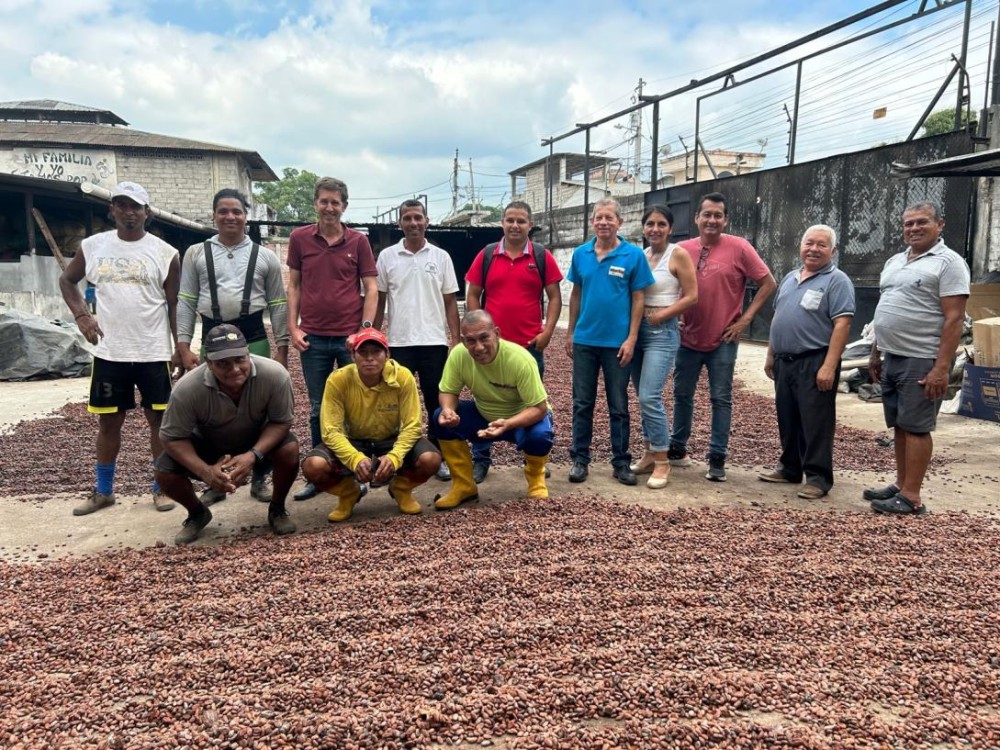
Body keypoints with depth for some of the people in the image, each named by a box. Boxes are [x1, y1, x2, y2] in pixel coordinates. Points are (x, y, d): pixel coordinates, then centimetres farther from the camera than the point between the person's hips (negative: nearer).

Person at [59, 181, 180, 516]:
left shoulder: (164, 252, -3)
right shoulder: (92, 246, 3)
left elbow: (174, 304, 0)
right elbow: (67, 280, 16)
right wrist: (81, 315, 0)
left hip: (154, 352, -2)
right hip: (109, 352, 2)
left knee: (159, 419, 4)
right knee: (108, 421, 11)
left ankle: (161, 488, 16)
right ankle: (103, 491, 24)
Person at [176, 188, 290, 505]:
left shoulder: (265, 256, 5)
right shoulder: (196, 253, 7)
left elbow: (278, 305, 4)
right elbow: (186, 303, 5)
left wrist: (281, 349, -2)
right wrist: (184, 347, -2)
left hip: (253, 339, -1)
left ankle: (260, 479, 19)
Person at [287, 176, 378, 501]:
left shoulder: (358, 241, 1)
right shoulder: (299, 238, 4)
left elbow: (371, 288, 1)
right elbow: (293, 285, 8)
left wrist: (366, 328, -8)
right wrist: (293, 328, 0)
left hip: (351, 336, -1)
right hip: (313, 337, 1)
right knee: (318, 409, 11)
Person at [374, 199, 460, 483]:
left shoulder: (441, 257, 4)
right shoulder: (386, 256, 3)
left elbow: (450, 302, 5)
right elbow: (378, 301, 6)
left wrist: (457, 340, -1)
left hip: (434, 342, 0)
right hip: (398, 342, 0)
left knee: (437, 402, 7)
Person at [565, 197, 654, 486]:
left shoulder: (633, 255, -5)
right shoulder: (580, 253, 4)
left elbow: (638, 299, -4)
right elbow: (576, 294, 11)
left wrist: (631, 338, -10)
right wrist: (570, 333, 8)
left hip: (617, 342, -2)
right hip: (584, 340, 3)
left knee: (619, 406, 7)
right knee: (582, 403, 9)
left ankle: (622, 462, 18)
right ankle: (580, 459, 20)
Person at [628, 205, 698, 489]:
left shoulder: (678, 255, -5)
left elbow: (691, 296, -9)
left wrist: (660, 315, -14)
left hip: (662, 332, -6)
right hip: (636, 330, 6)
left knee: (650, 397, -13)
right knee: (644, 397, 11)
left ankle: (662, 462, -2)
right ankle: (649, 453, 23)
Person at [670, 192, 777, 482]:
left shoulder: (739, 248, -8)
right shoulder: (682, 249, 1)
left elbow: (768, 284, -4)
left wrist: (745, 319, -8)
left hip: (722, 341, -3)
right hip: (688, 339, 4)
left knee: (721, 399, 4)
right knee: (682, 395, 13)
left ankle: (717, 458, 13)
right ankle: (677, 449, 28)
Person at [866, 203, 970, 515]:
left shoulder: (948, 262, -9)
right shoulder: (894, 262, 15)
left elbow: (954, 319, -15)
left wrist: (942, 368, -21)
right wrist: (875, 354, 19)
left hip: (921, 361, -8)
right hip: (892, 358, 8)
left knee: (916, 427, -4)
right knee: (899, 426, 13)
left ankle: (911, 497, 2)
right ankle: (901, 485, 23)